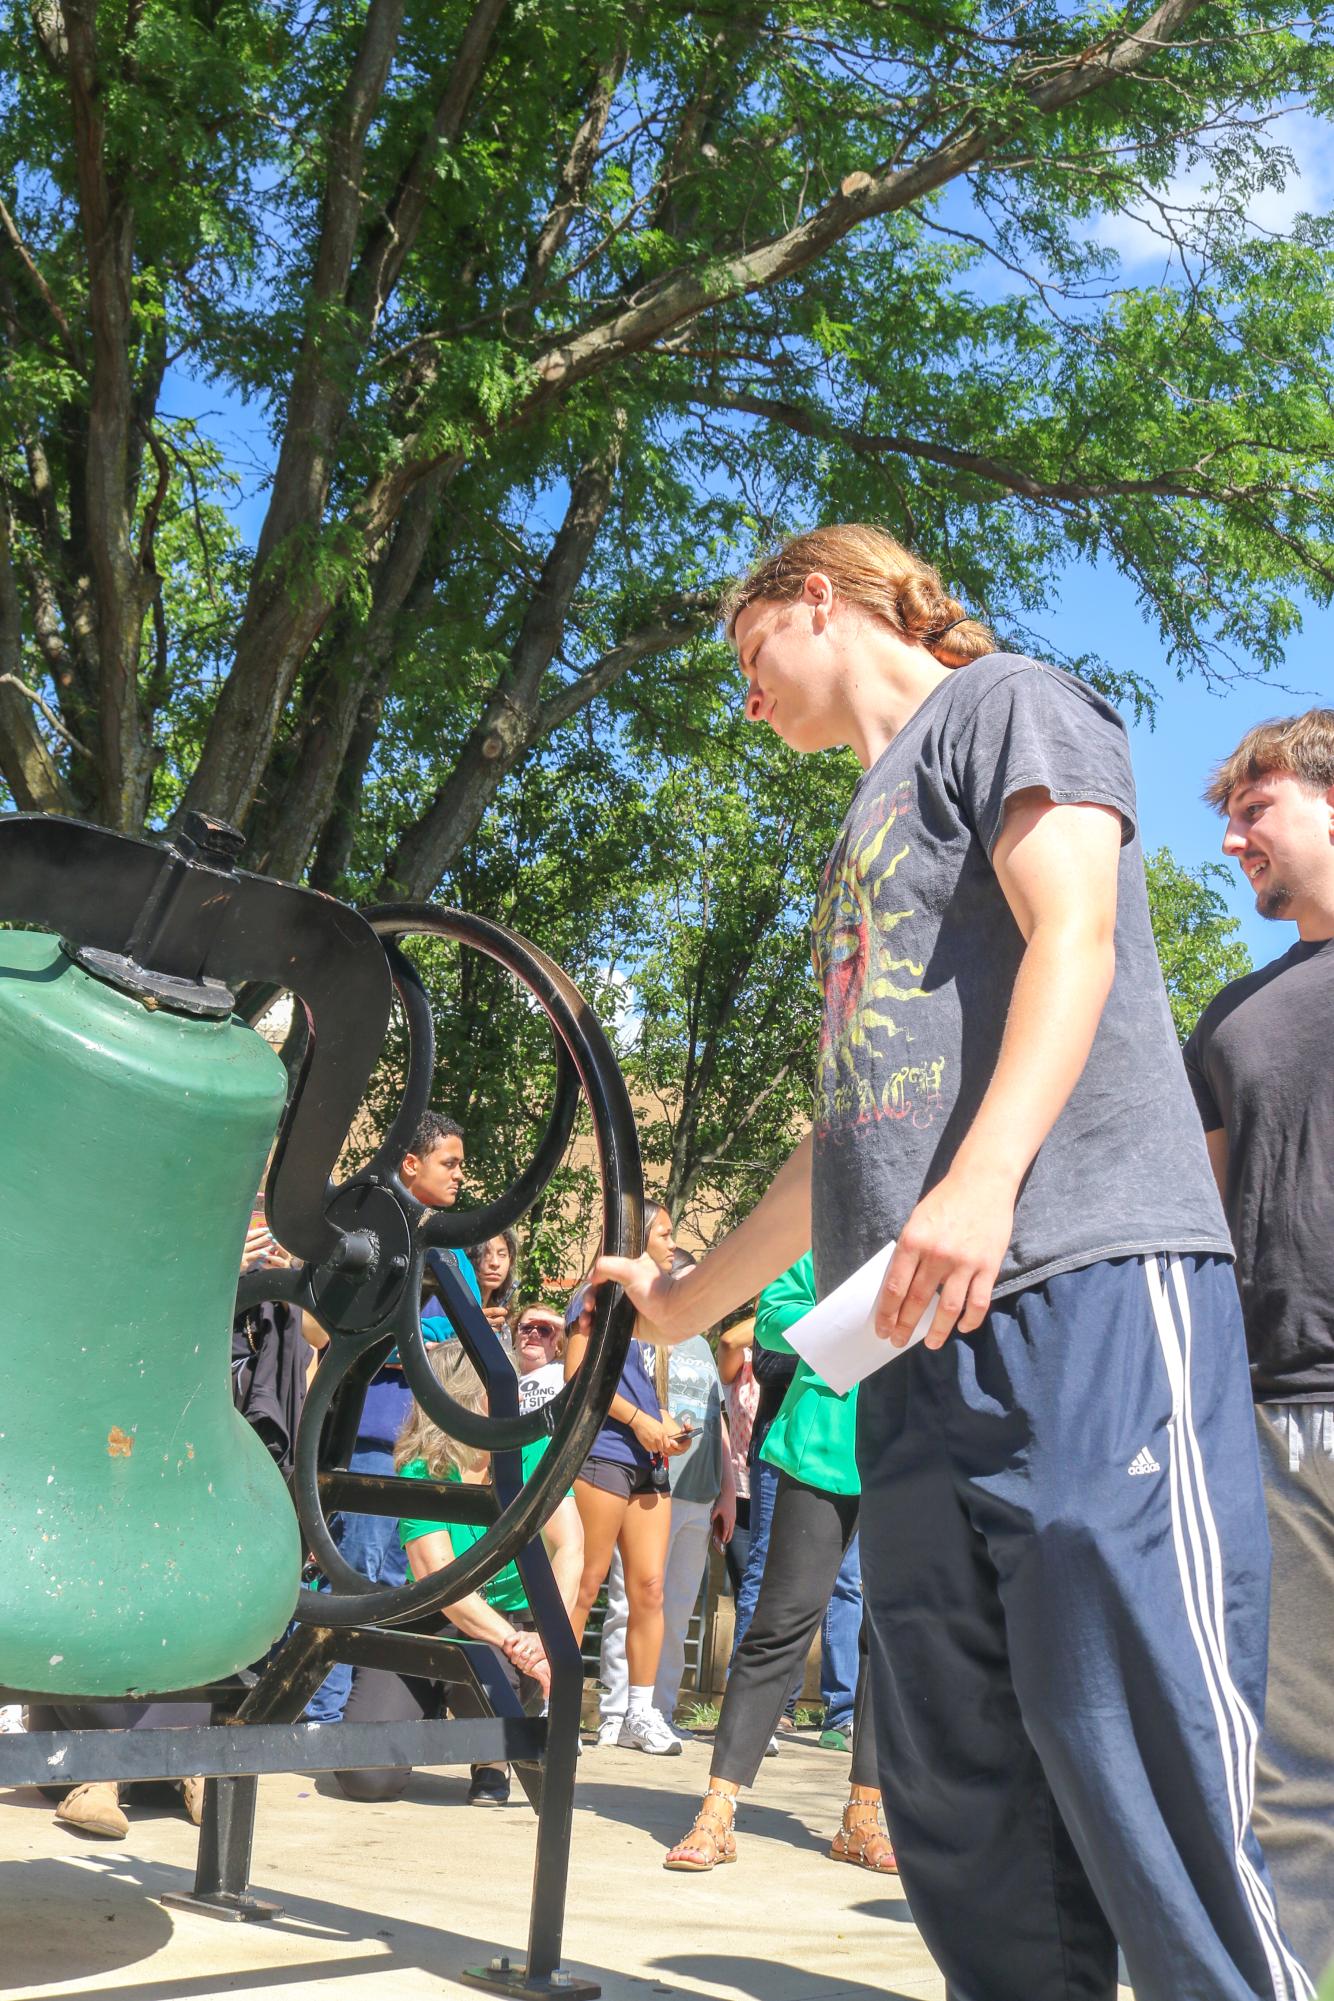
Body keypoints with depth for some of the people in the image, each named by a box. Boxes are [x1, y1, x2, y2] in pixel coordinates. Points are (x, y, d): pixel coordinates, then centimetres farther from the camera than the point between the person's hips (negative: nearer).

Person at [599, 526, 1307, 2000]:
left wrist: (984, 1177, -25)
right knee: (959, 1812, 5)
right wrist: (688, 1300, 38)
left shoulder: (1004, 704, 9)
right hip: (924, 1338, 9)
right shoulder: (867, 834, 31)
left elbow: (1072, 937, -10)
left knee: (1145, 1764, -15)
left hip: (1083, 1286, -9)